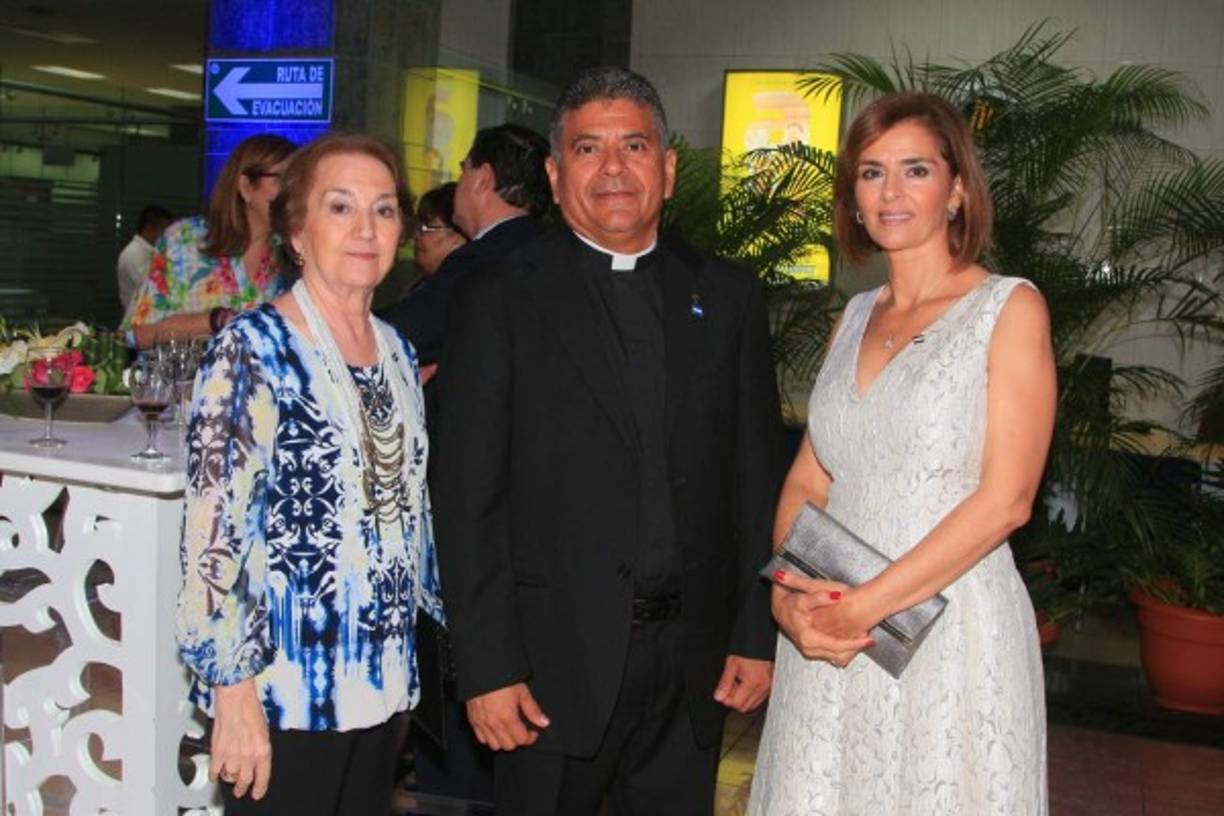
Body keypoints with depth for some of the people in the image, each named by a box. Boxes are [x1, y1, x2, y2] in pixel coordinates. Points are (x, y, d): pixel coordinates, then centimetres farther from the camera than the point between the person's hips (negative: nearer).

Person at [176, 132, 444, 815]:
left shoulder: (396, 350, 8)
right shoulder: (253, 349, -13)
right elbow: (212, 533, -16)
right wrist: (235, 693, -17)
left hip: (382, 682, 7)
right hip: (284, 694, -6)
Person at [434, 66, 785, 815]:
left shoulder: (728, 297, 7)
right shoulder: (500, 301, -2)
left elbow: (758, 479, 7)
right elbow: (468, 498, -5)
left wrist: (759, 633, 3)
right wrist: (487, 667, -9)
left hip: (694, 663, 3)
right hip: (555, 664, -2)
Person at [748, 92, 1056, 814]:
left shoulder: (1009, 308, -5)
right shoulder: (856, 316, 11)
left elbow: (1006, 499, -13)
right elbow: (807, 480, 10)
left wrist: (870, 604, -16)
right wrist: (789, 596, -7)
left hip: (953, 635, -5)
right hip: (829, 640, 5)